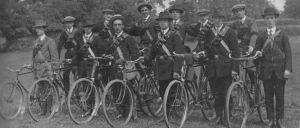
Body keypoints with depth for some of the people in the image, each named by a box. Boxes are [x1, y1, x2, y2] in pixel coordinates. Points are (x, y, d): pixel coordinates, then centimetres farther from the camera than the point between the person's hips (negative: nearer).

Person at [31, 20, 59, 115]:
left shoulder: (50, 41, -3)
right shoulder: (36, 42, 17)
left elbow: (54, 57, -6)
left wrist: (52, 69, -11)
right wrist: (33, 66, 14)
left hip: (46, 68, -6)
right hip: (37, 68, 6)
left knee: (48, 89, -7)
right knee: (40, 89, 5)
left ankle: (50, 110, -1)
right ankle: (43, 109, 12)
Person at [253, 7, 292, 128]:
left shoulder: (282, 35, 5)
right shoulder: (261, 36, 8)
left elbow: (288, 53, 1)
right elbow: (256, 51, 7)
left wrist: (288, 69, -7)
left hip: (279, 71, -1)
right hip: (266, 71, 1)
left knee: (280, 95, 3)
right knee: (268, 96, 3)